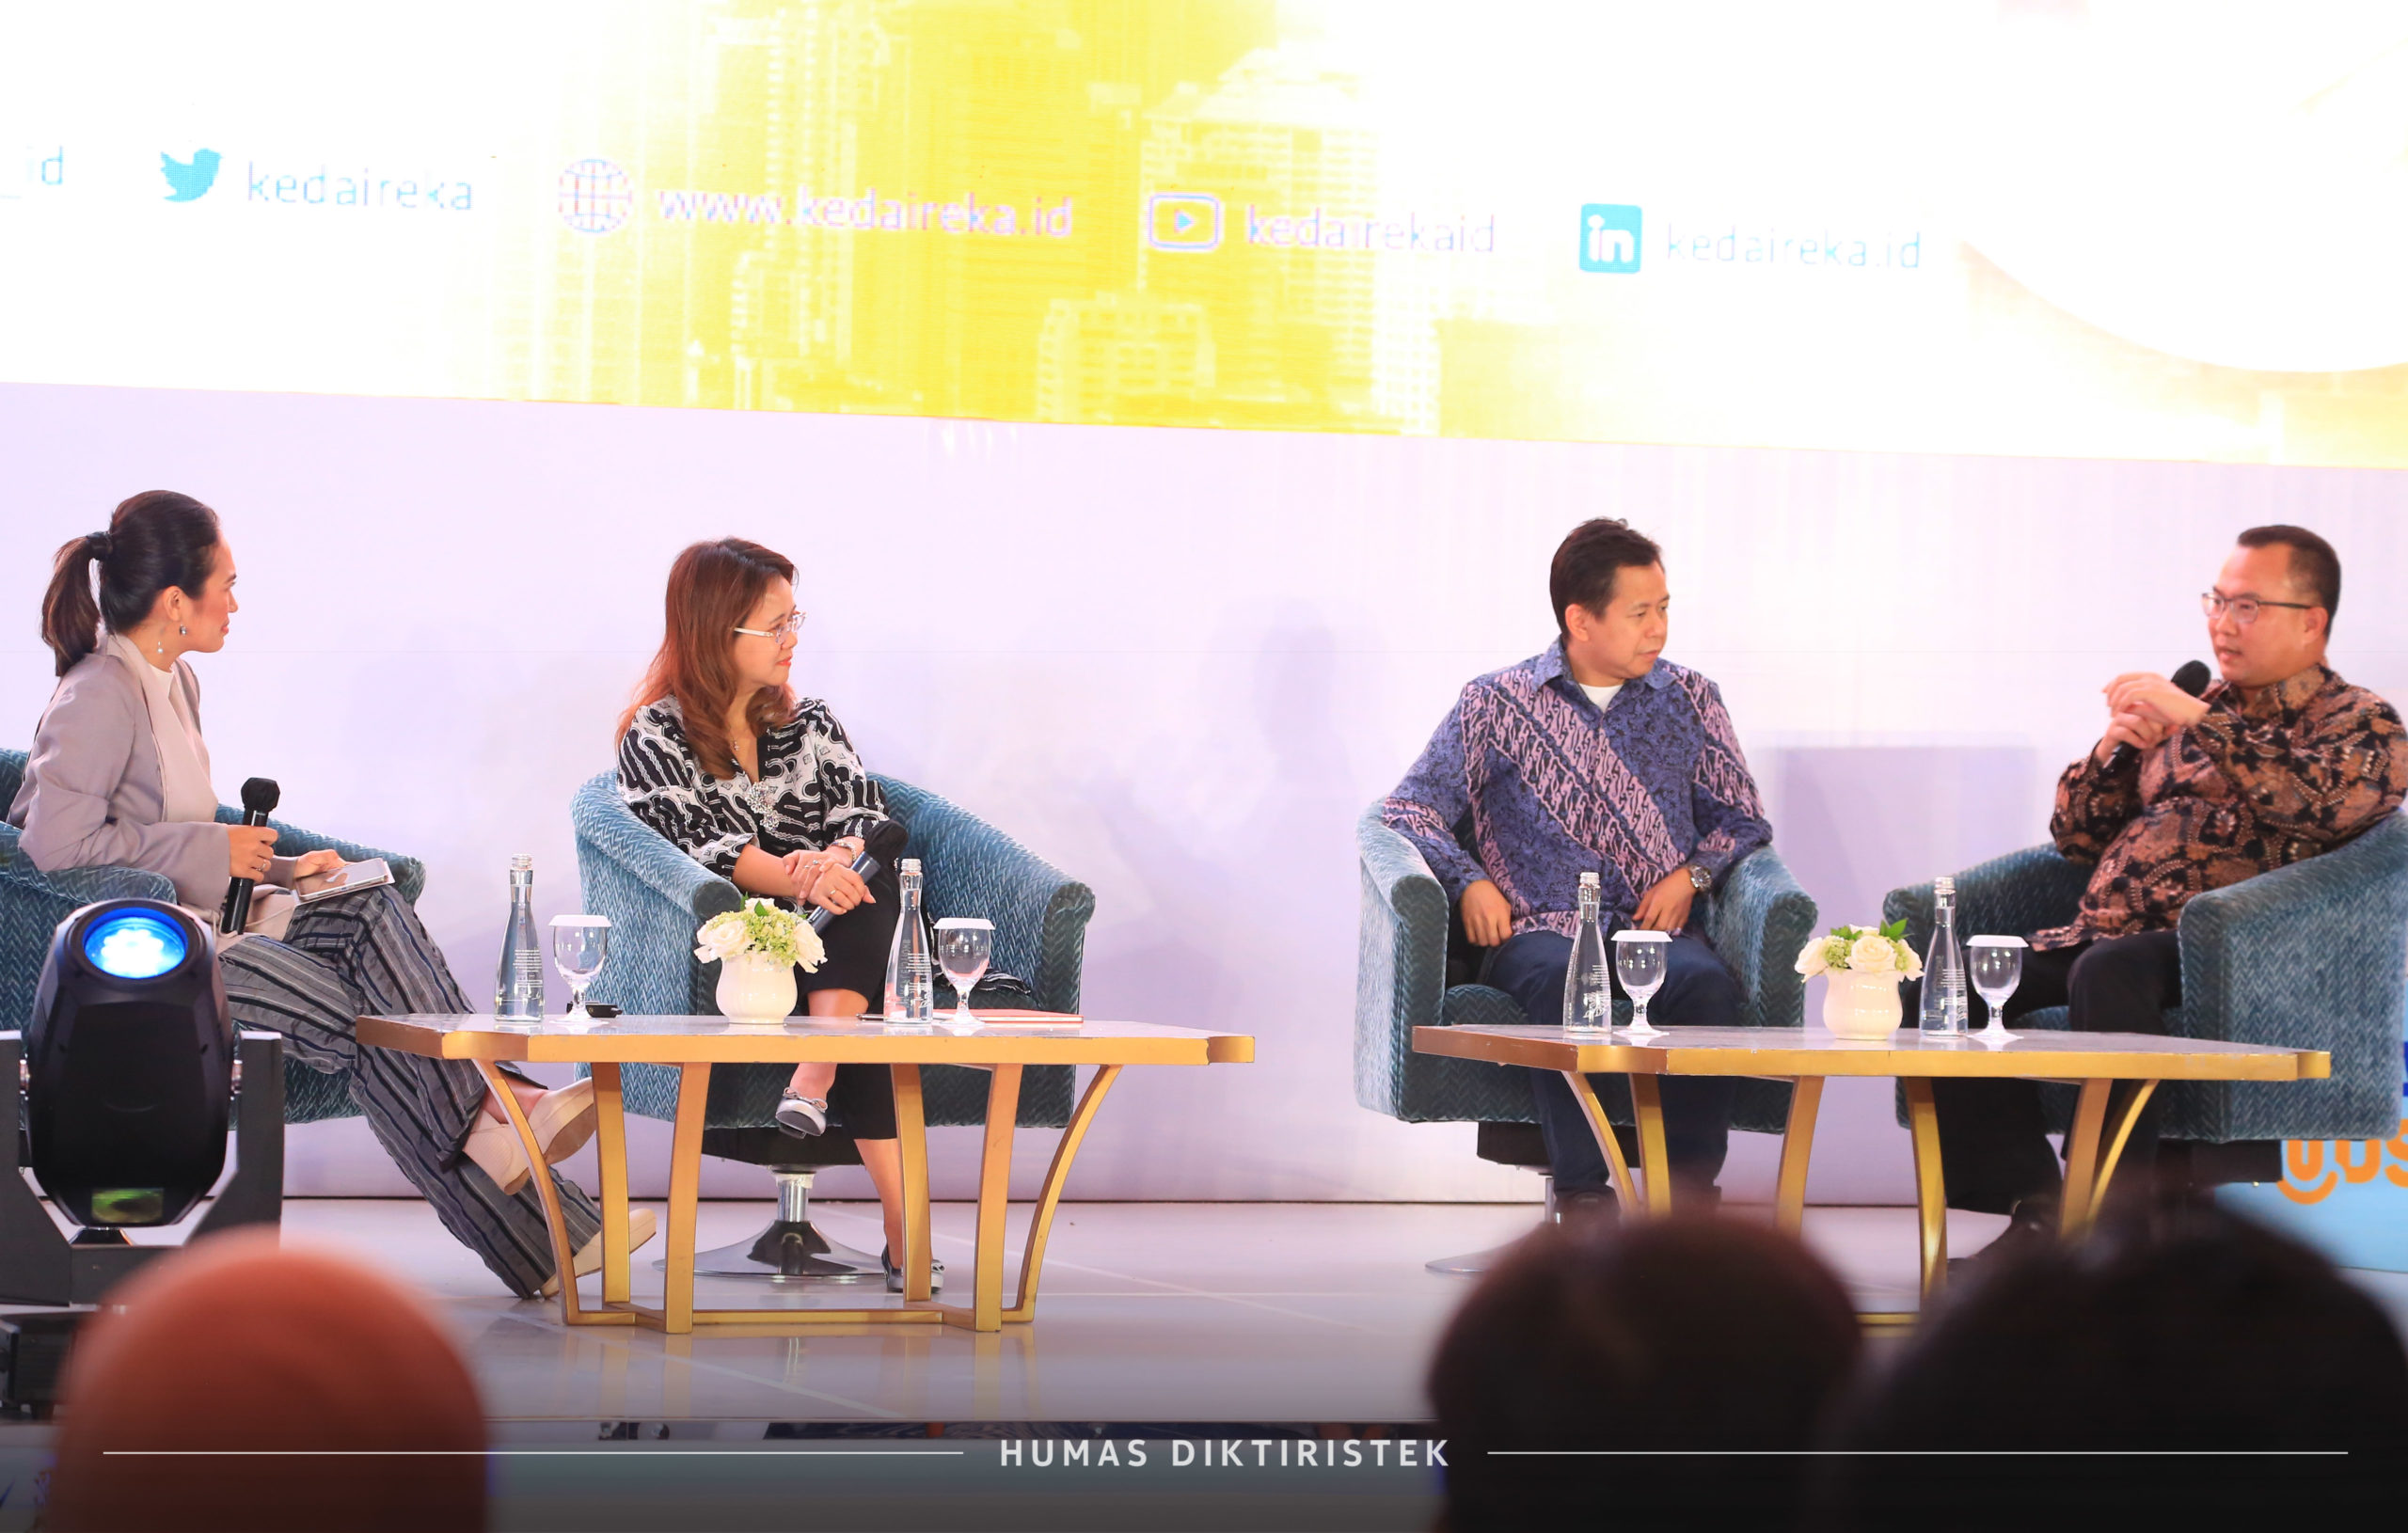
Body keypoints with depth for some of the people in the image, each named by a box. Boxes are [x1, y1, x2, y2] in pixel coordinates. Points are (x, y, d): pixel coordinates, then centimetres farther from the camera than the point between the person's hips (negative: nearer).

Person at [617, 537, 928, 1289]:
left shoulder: (812, 724, 22)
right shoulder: (656, 737, 6)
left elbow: (864, 820, 6)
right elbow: (695, 846, -10)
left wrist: (834, 864, -21)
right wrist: (796, 879, -29)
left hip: (836, 940, 4)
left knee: (870, 879, -33)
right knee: (865, 1005, -35)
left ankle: (817, 1072, -49)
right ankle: (903, 1221, -41)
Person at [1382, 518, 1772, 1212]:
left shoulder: (1689, 701, 18)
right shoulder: (1496, 704, 10)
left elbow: (1742, 818, 20)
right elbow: (1410, 809, 9)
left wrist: (1691, 875, -1)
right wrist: (1470, 880, -8)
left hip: (1657, 928, 2)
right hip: (1541, 930, -2)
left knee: (1705, 981, -35)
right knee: (1562, 979, -39)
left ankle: (1691, 1189, -33)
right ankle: (1582, 1191, -39)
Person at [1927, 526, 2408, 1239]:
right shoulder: (2187, 711, 27)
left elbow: (2317, 799, -17)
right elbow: (2075, 835, 25)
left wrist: (2196, 721, -13)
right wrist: (2116, 745, 6)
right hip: (2098, 933, 7)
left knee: (2107, 974, -38)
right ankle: (2039, 1211, -19)